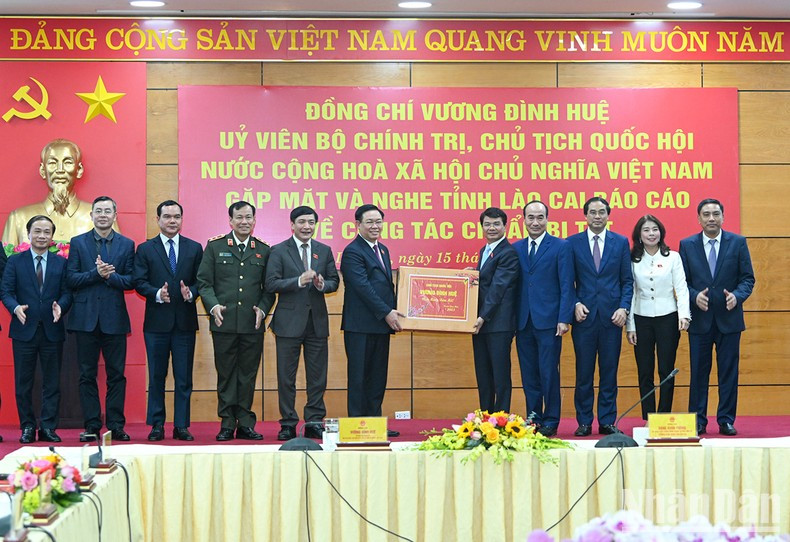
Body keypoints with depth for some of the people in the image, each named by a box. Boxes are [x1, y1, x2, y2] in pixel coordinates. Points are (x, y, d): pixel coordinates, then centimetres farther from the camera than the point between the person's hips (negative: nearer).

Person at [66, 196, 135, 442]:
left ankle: (116, 425, 6)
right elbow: (71, 279, -1)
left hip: (114, 318, 0)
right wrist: (96, 273, -15)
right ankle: (92, 426, 8)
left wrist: (109, 275, -14)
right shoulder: (78, 243, 7)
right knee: (87, 375, 3)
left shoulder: (127, 244, 8)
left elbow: (131, 281, 2)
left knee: (116, 374, 1)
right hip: (86, 317, 0)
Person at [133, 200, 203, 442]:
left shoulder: (195, 248, 9)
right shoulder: (145, 249, 5)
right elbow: (139, 282, -1)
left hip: (185, 322, 1)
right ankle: (156, 425, 12)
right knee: (156, 376, 5)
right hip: (157, 322, -1)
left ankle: (181, 426, 8)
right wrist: (157, 294, -18)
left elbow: (201, 281, 5)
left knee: (184, 377, 2)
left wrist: (190, 293, -15)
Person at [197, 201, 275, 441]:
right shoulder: (215, 246, 6)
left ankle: (245, 424, 11)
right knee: (226, 375, 3)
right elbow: (204, 282, 3)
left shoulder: (264, 250, 10)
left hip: (253, 324, 1)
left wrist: (263, 309, -5)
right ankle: (227, 424, 9)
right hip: (224, 323, -1)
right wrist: (213, 306, -11)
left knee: (248, 375, 5)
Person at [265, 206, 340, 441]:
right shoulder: (279, 251, 0)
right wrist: (299, 281, -19)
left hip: (317, 320, 3)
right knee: (286, 377, 1)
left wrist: (322, 284, -12)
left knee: (317, 376, 4)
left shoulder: (324, 251, 10)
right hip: (289, 321, -3)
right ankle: (288, 424, 9)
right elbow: (271, 284, -8)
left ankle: (314, 422, 12)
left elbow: (334, 281, 10)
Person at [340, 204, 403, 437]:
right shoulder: (353, 251, -10)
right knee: (359, 376, -2)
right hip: (361, 326, -8)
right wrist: (386, 312, -17)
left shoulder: (382, 250, 18)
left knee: (378, 377, 10)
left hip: (381, 323, 8)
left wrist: (392, 313, 7)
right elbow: (363, 287, -17)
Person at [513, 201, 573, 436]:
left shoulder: (561, 247, 0)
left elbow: (566, 286, -4)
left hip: (548, 321, -4)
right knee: (529, 375, 7)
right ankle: (533, 420, 15)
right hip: (523, 321, 4)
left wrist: (564, 319, -11)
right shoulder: (516, 248, 12)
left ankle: (550, 422, 6)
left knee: (549, 373, -2)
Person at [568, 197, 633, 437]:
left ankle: (607, 421, 12)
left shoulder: (621, 242, 7)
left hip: (611, 316, 1)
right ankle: (584, 422, 11)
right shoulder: (572, 243, 5)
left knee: (609, 372, 4)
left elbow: (627, 280, 6)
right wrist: (575, 304, -9)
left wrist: (624, 308, -6)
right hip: (584, 316, -1)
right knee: (584, 372, 3)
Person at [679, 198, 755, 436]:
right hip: (700, 319, 0)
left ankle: (726, 420, 11)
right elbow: (682, 281, 4)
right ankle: (698, 421, 12)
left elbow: (747, 278, 2)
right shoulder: (687, 245, 4)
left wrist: (737, 296, -16)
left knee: (729, 372, 3)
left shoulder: (738, 243, 2)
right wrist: (695, 296, -15)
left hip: (729, 318, 0)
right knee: (699, 372, 5)